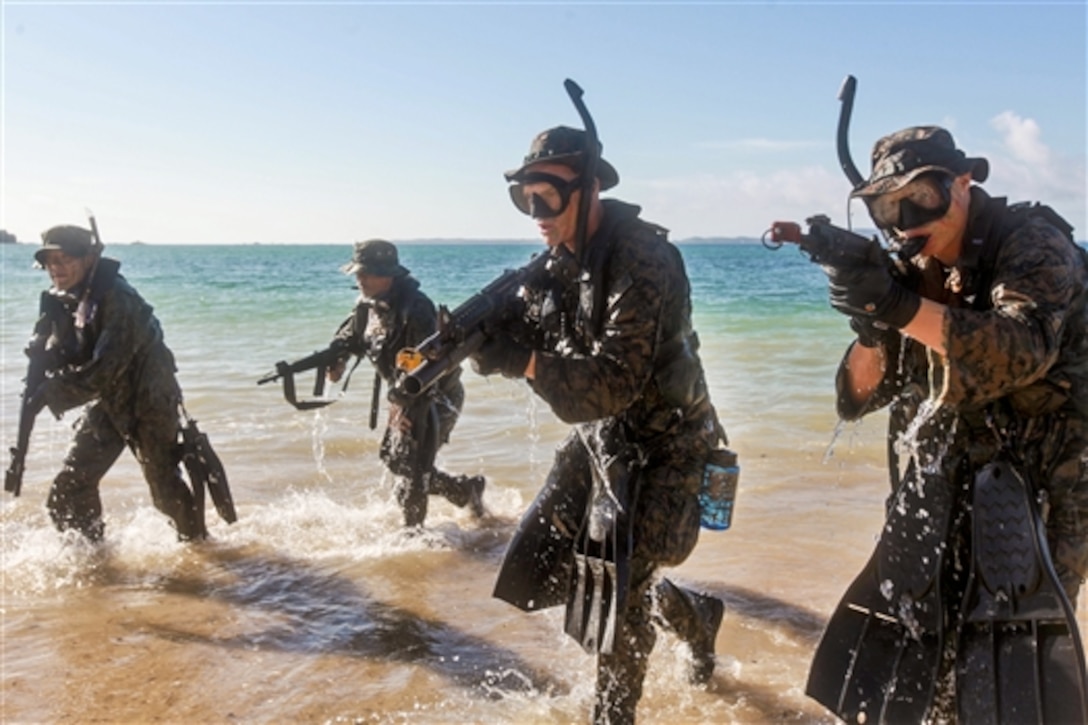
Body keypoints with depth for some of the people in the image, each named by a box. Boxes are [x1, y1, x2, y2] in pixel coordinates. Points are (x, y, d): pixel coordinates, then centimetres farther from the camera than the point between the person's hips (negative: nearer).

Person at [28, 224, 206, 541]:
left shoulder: (118, 300, -25)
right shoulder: (64, 300, 1)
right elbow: (64, 355, 4)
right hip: (108, 403, 8)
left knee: (165, 486, 2)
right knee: (71, 486, 4)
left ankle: (197, 542, 25)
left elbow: (104, 368, -30)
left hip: (148, 404, -8)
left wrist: (53, 393, -26)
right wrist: (43, 354, -18)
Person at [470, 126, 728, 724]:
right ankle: (689, 614, 33)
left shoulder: (640, 261, -25)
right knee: (542, 571, 13)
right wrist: (481, 340, -20)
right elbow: (527, 339, 0)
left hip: (656, 449, -8)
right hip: (597, 439, 9)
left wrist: (523, 361, -35)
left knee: (615, 605, -2)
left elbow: (616, 382, -30)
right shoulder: (562, 257, 1)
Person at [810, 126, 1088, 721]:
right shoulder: (914, 275, 6)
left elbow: (1024, 350, -29)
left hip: (1032, 497, -6)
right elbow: (856, 399, 2)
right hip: (940, 504, 6)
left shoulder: (1033, 245, -10)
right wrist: (873, 328, -17)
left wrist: (903, 309, -37)